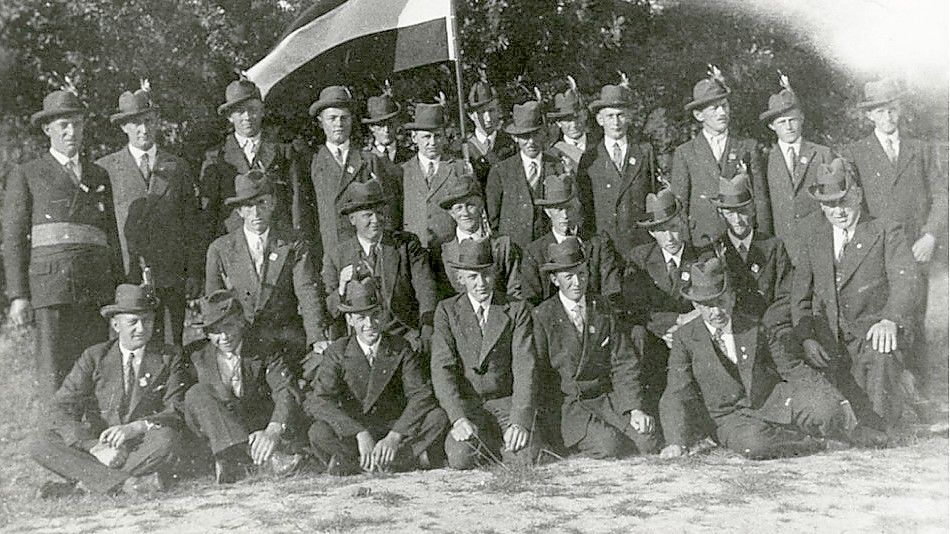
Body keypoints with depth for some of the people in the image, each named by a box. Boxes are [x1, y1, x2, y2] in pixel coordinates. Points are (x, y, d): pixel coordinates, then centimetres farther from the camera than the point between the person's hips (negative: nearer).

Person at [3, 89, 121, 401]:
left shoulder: (100, 177, 22)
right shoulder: (26, 176, 12)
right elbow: (13, 239, 6)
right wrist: (18, 296, -4)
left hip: (97, 289, 3)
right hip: (50, 283, -3)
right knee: (54, 375, -8)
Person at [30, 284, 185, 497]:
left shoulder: (170, 357, 4)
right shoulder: (94, 357, 6)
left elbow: (177, 412, -6)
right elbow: (63, 409, -4)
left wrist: (135, 428, -25)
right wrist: (95, 447, -22)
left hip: (143, 446, -2)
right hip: (95, 441, 2)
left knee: (166, 437, -34)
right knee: (42, 443, -21)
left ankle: (84, 483, -27)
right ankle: (124, 483, -32)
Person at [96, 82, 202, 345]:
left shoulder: (178, 168, 14)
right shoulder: (105, 169, 7)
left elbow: (193, 226, 12)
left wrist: (195, 274, 4)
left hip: (170, 280, 2)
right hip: (123, 277, -2)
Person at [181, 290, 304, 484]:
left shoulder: (263, 352, 1)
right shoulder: (197, 359, 4)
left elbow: (287, 393, -14)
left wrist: (273, 431, -34)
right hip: (217, 436, 0)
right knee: (197, 394, -25)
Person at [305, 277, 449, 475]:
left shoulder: (401, 350, -3)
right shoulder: (338, 352, -6)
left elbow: (421, 395, -13)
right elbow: (316, 401, -19)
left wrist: (395, 437, -30)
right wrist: (361, 434, -32)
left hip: (397, 427, 1)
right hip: (352, 431, -1)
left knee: (438, 417, -25)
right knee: (319, 433, -32)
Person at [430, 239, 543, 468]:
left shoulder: (517, 309, 3)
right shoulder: (447, 310, 4)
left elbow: (525, 368, -7)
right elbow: (442, 368, -7)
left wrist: (521, 421, -22)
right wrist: (458, 418, -23)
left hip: (506, 403, 0)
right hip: (464, 405, 0)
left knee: (525, 455, -27)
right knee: (461, 458, -28)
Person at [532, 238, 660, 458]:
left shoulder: (603, 310, 10)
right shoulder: (541, 316, -3)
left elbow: (624, 364, 6)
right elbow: (536, 374, -3)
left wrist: (635, 408, -6)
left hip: (606, 397, 5)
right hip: (564, 404, -4)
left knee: (648, 439, -18)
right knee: (607, 445, -29)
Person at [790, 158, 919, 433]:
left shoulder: (886, 232, 0)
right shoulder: (815, 231, 10)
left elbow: (904, 277, -16)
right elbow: (800, 292, 11)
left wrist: (890, 320, -36)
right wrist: (806, 337, -4)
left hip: (874, 330, -2)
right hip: (828, 334, 3)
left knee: (880, 360, -35)